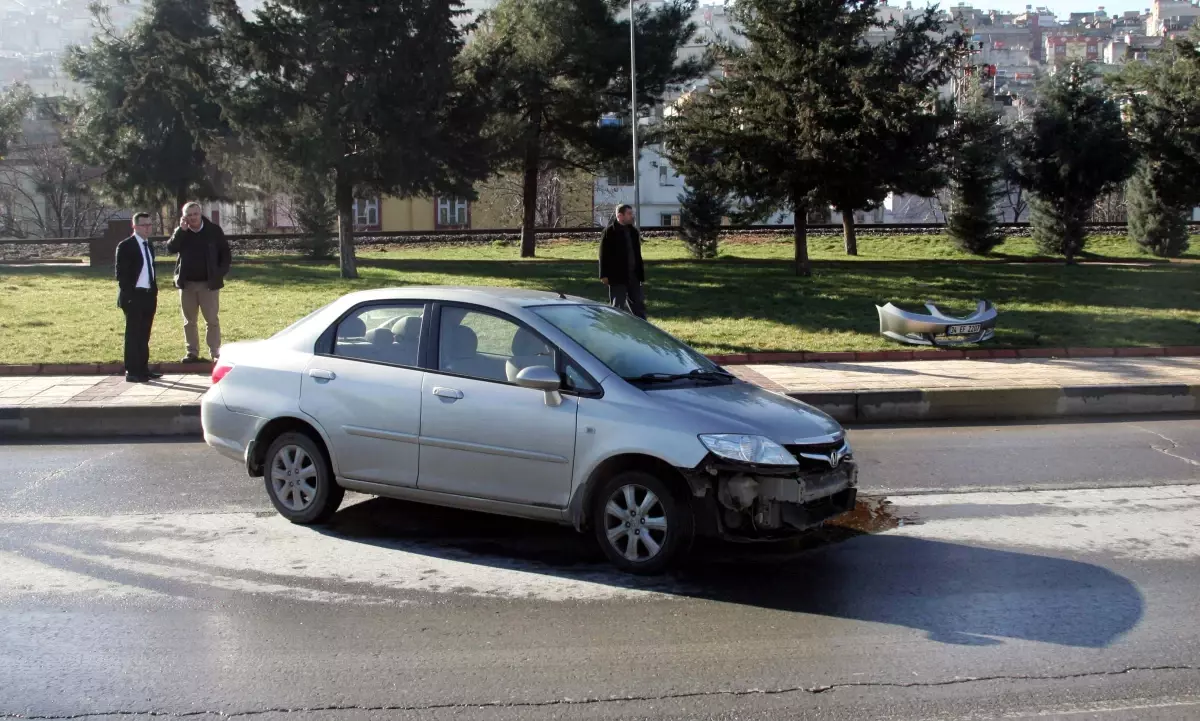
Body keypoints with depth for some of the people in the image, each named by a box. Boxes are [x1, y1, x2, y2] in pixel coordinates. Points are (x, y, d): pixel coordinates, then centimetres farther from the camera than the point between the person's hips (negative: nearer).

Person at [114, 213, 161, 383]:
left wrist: (154, 292, 13)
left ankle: (143, 369, 15)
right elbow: (121, 273, -11)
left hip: (149, 296, 7)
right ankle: (132, 372, -1)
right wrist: (127, 295, -16)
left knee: (144, 335, 10)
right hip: (134, 297, -7)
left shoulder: (150, 246, 15)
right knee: (133, 335, -4)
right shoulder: (125, 246, -7)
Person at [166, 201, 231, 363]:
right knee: (189, 321, 8)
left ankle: (215, 353, 3)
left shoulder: (213, 230, -2)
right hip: (186, 283, 3)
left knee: (212, 320, -1)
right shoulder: (180, 232, 5)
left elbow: (225, 253, 2)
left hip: (208, 283, -3)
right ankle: (192, 353, 16)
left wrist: (221, 273, -7)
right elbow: (170, 248, -11)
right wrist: (181, 230, -18)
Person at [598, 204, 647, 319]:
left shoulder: (633, 231, 11)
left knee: (639, 304, 8)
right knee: (617, 306, 2)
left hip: (633, 275, 6)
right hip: (617, 276, -6)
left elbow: (637, 254, 15)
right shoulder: (609, 232, -7)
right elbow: (604, 255, -9)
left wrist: (641, 273, 11)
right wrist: (604, 275, -14)